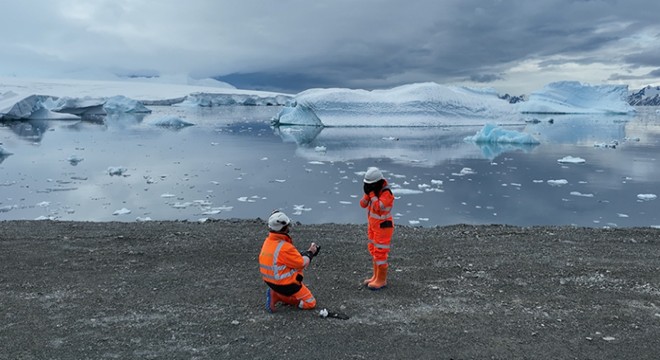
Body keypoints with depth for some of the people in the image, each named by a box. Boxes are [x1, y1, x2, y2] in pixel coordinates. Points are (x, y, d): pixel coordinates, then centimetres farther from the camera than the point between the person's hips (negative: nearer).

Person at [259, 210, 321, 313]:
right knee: (310, 303, 8)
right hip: (285, 285, -8)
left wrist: (305, 253, 3)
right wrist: (310, 252, 0)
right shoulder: (285, 247, -28)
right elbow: (302, 264, -16)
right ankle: (276, 297, -4)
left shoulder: (267, 241, -1)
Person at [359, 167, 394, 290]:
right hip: (373, 225, 9)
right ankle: (376, 277, 25)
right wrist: (368, 193, -20)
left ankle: (381, 280, 7)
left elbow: (378, 207, -36)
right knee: (374, 252, 14)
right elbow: (363, 204, -4)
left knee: (380, 253, -4)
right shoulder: (374, 190, 1)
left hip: (383, 227, -9)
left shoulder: (386, 193, -24)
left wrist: (371, 193, -32)